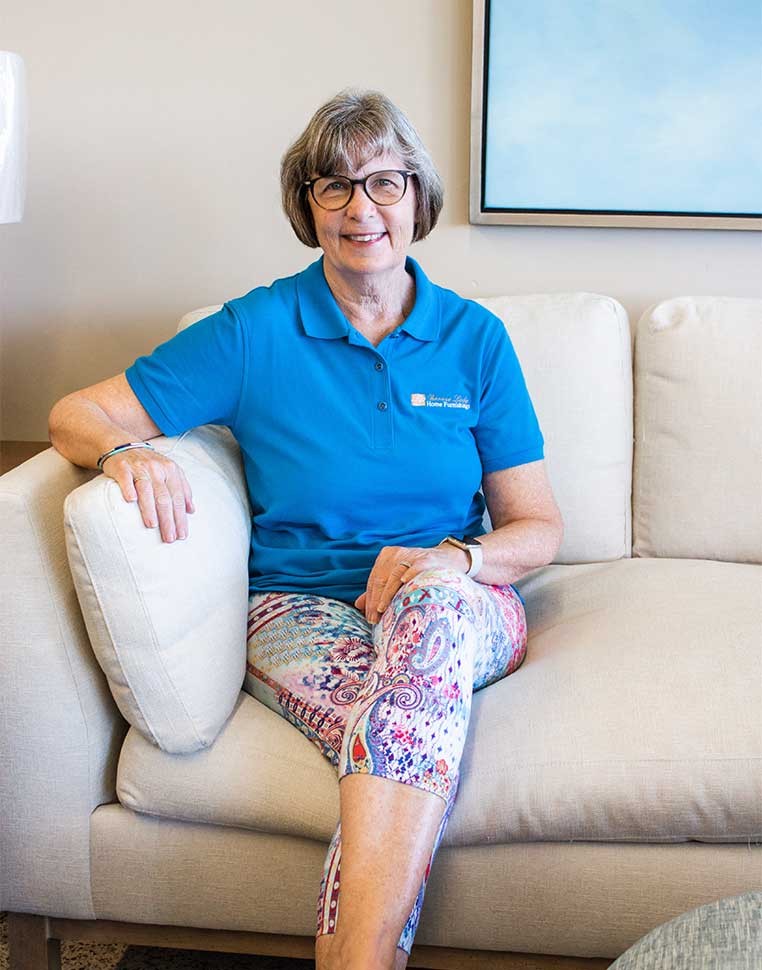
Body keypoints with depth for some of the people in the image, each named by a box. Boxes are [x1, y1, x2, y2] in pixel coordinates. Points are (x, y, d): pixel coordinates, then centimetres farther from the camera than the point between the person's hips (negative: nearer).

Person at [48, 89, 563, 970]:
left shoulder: (474, 338, 7)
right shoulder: (255, 333, 2)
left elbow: (537, 526, 8)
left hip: (463, 607, 1)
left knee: (433, 603, -39)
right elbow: (74, 416, 3)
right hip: (302, 608, -1)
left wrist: (457, 557, -15)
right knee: (406, 734, -37)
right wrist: (127, 451, -21)